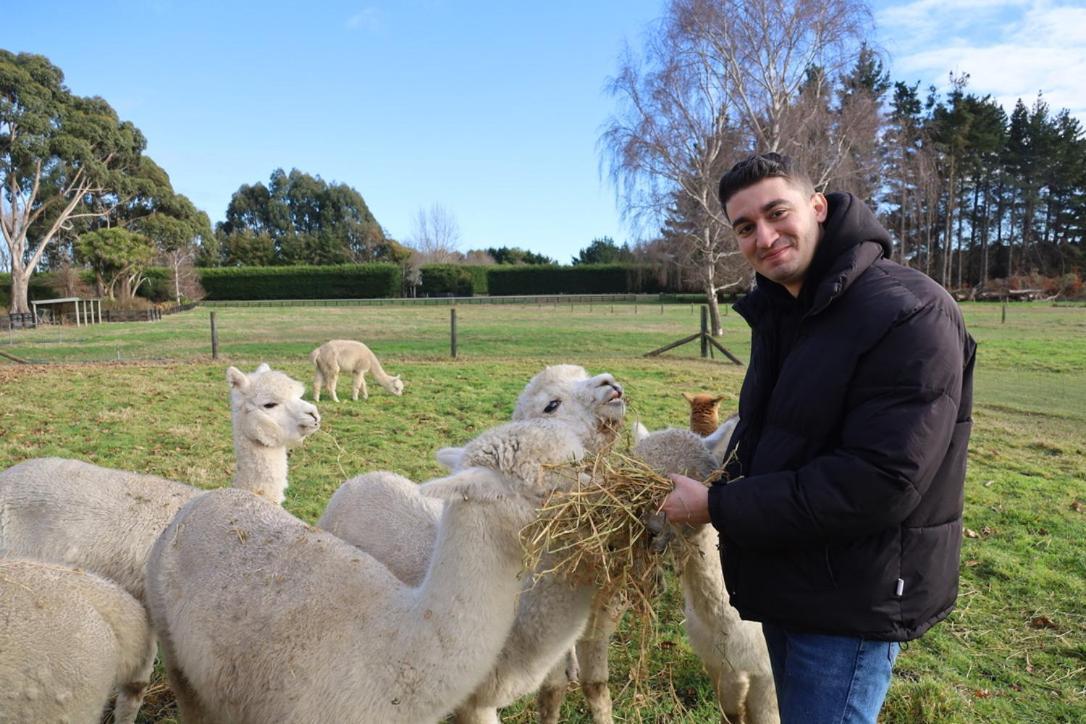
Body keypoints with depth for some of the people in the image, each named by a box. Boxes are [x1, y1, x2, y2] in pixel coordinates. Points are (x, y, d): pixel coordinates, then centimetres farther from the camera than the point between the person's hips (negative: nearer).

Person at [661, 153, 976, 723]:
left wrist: (718, 507, -23)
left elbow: (877, 484, -29)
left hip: (855, 599, -8)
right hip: (785, 584, 8)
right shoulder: (779, 312, 6)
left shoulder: (912, 314, -22)